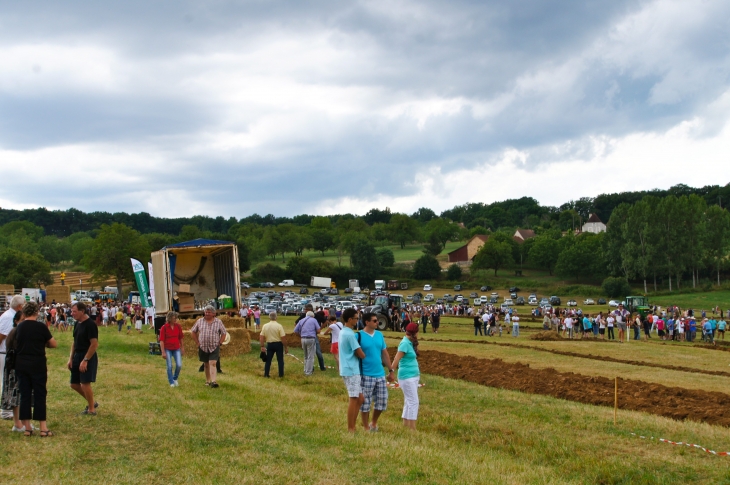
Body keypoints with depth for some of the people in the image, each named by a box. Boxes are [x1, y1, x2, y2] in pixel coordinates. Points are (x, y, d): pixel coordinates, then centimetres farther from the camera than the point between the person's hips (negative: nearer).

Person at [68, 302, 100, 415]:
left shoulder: (90, 325, -17)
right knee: (74, 384, 12)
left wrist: (85, 360, -21)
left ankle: (91, 409, 7)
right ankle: (92, 402, 27)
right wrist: (71, 358, 12)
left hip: (88, 357, -9)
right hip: (77, 356, 9)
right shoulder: (77, 324, 10)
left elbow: (94, 344, -20)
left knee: (85, 383, -7)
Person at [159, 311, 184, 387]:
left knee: (179, 365, -6)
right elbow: (161, 340, -8)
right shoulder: (164, 327, -9)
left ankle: (175, 378, 20)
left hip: (176, 349, 3)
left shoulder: (178, 326, 1)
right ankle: (171, 382, 13)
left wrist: (181, 348, 16)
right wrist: (163, 352, -12)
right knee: (169, 366, 1)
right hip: (168, 349, -2)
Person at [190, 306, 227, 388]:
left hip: (214, 347, -2)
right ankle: (207, 380, 23)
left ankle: (213, 381, -20)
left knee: (212, 363, -14)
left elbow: (223, 333, 6)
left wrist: (219, 343, -3)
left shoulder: (218, 322, 0)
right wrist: (197, 343, 4)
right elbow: (193, 332, 11)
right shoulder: (199, 321, 4)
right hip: (203, 347, 2)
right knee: (206, 364, 10)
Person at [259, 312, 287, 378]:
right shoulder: (279, 326, -13)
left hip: (270, 344, 3)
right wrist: (286, 347, -6)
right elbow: (283, 338, -14)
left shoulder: (265, 326, -2)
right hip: (278, 344, -2)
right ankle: (281, 374, 8)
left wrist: (262, 346, 0)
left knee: (268, 360, 11)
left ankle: (266, 374, 11)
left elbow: (261, 337, -4)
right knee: (280, 360, 8)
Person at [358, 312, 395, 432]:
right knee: (365, 403, 1)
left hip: (380, 374, 6)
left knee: (382, 401, 8)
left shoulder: (379, 335, 8)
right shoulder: (359, 336, -9)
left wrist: (391, 371, 13)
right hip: (366, 376, -6)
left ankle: (374, 423, 29)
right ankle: (366, 428, 15)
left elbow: (385, 353, 14)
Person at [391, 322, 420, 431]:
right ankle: (412, 429, -8)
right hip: (407, 377, -9)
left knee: (409, 402, 12)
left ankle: (405, 425, 17)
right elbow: (396, 360, -21)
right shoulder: (405, 344, -16)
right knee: (413, 402, -9)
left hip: (413, 376, 9)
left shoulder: (410, 343, 11)